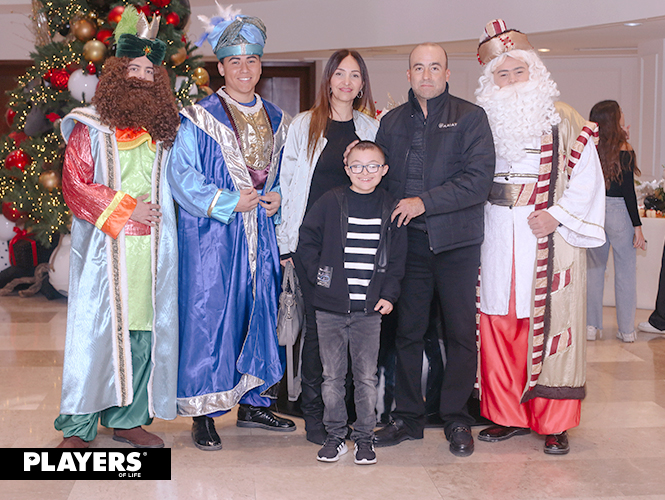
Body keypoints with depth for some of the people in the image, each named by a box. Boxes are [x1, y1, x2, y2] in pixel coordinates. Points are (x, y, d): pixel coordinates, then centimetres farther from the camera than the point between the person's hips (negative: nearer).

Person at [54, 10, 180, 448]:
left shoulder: (165, 129, 14)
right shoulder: (90, 127, 3)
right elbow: (74, 186, -3)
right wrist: (125, 207, -8)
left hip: (152, 250, 4)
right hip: (103, 249, -4)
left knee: (142, 330, 5)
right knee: (95, 331, -3)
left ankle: (128, 417, 17)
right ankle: (78, 426, 8)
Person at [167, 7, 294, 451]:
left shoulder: (276, 120, 14)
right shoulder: (199, 119, -2)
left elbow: (284, 174, 20)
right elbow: (182, 176, -9)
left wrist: (278, 198, -1)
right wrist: (229, 202, -16)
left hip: (262, 235, 5)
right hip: (212, 236, -5)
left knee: (261, 311, 9)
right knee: (208, 315, -5)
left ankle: (254, 402, 22)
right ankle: (203, 413, 6)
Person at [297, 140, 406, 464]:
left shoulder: (391, 209, 4)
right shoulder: (330, 203, 0)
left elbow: (397, 258, 9)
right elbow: (307, 241, 7)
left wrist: (389, 294, 1)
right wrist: (318, 277, -1)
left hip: (369, 309, 0)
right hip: (330, 307, 0)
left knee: (366, 377, 5)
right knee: (332, 376, 7)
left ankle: (364, 438, 19)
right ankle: (335, 435, 21)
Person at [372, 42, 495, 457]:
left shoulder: (470, 117, 1)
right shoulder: (392, 122, 14)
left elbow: (479, 179, -10)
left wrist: (424, 202, -15)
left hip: (457, 241, -3)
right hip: (408, 241, 3)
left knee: (460, 333, 2)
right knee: (408, 332, 7)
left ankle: (457, 420, 16)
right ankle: (408, 417, 19)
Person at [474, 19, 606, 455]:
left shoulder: (565, 121, 1)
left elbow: (587, 179, -1)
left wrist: (557, 216, -12)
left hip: (549, 240, -3)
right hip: (496, 238, 3)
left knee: (549, 325, -2)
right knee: (499, 328, 5)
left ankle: (554, 423, 7)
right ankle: (508, 415, 16)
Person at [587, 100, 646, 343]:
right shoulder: (624, 151, -10)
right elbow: (628, 192, -10)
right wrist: (637, 226, -6)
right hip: (619, 212, -4)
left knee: (594, 268, 11)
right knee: (625, 271, 5)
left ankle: (591, 325, 12)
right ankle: (627, 329, 10)